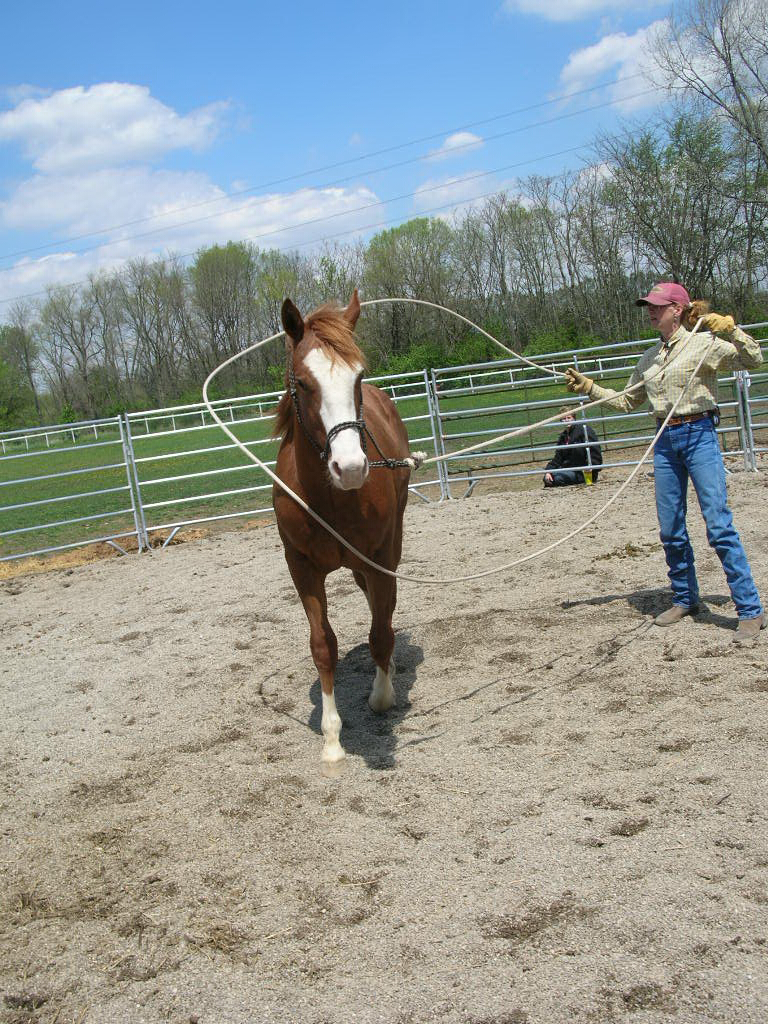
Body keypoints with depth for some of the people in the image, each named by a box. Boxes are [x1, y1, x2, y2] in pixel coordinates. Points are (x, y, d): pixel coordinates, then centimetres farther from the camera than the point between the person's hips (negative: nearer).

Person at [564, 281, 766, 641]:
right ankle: (685, 599, 26)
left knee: (719, 526, -10)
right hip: (665, 442, 6)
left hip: (699, 436, -6)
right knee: (671, 530, 10)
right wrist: (588, 388, 13)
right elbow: (628, 401, 20)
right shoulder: (649, 358, 13)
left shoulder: (703, 343, -4)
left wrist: (730, 329, -22)